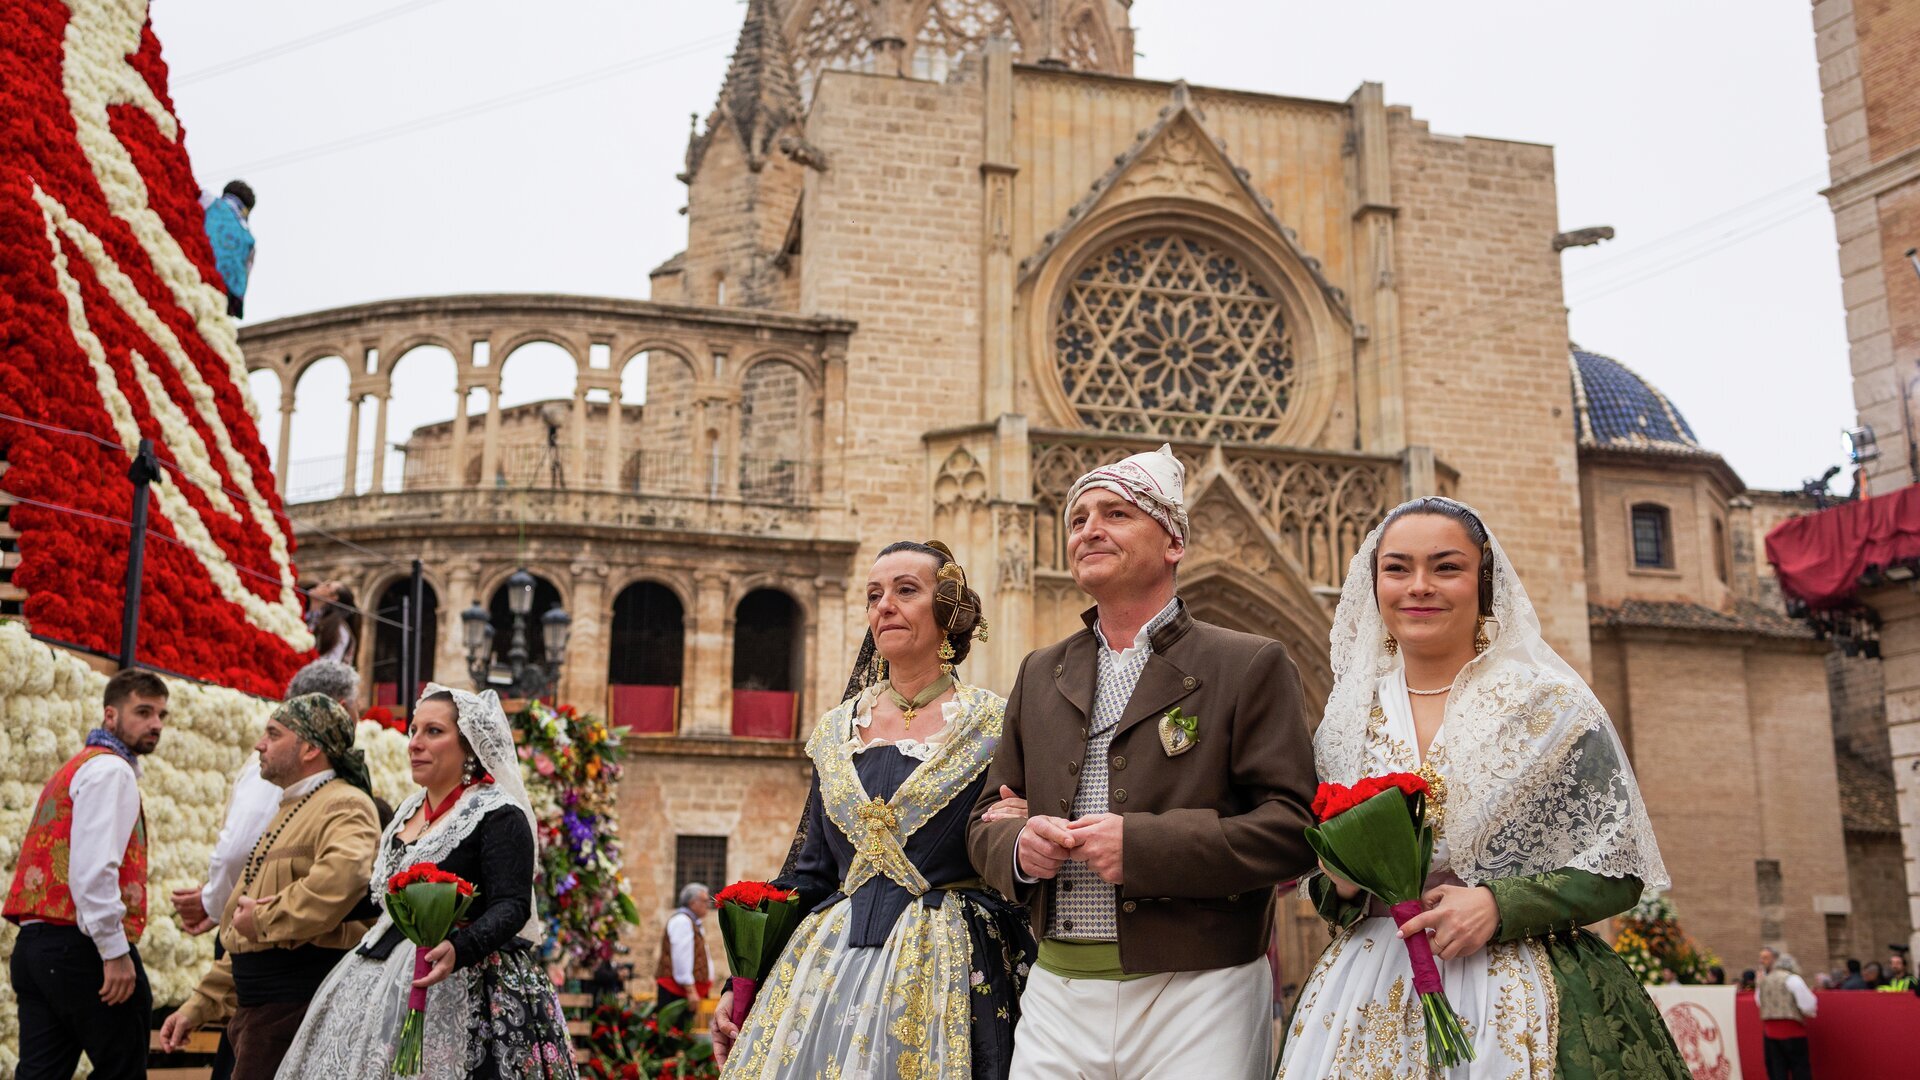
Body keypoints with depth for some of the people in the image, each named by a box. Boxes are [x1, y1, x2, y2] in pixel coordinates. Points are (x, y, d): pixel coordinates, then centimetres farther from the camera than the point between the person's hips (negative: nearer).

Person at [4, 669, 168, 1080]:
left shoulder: (73, 769, 23)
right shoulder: (111, 770, -8)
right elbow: (93, 868, -20)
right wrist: (116, 952, -20)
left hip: (35, 942, 9)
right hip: (80, 946, -9)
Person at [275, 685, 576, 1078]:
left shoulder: (499, 815, -12)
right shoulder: (411, 809, 13)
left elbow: (512, 906, -20)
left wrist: (458, 950, -37)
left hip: (459, 983, -8)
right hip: (386, 975, 8)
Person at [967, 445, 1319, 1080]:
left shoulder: (1250, 666, -1)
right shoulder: (1040, 675, 14)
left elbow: (1295, 827, -10)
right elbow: (986, 821, 16)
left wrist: (1145, 844, -19)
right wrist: (1018, 846, -7)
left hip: (1197, 1002, -4)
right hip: (1058, 996, 4)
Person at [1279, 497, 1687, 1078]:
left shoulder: (1552, 704, -4)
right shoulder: (1346, 720, 5)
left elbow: (1619, 870, -5)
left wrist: (1499, 905, -18)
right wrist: (1341, 886, -9)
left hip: (1521, 1002, -3)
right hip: (1369, 996, 3)